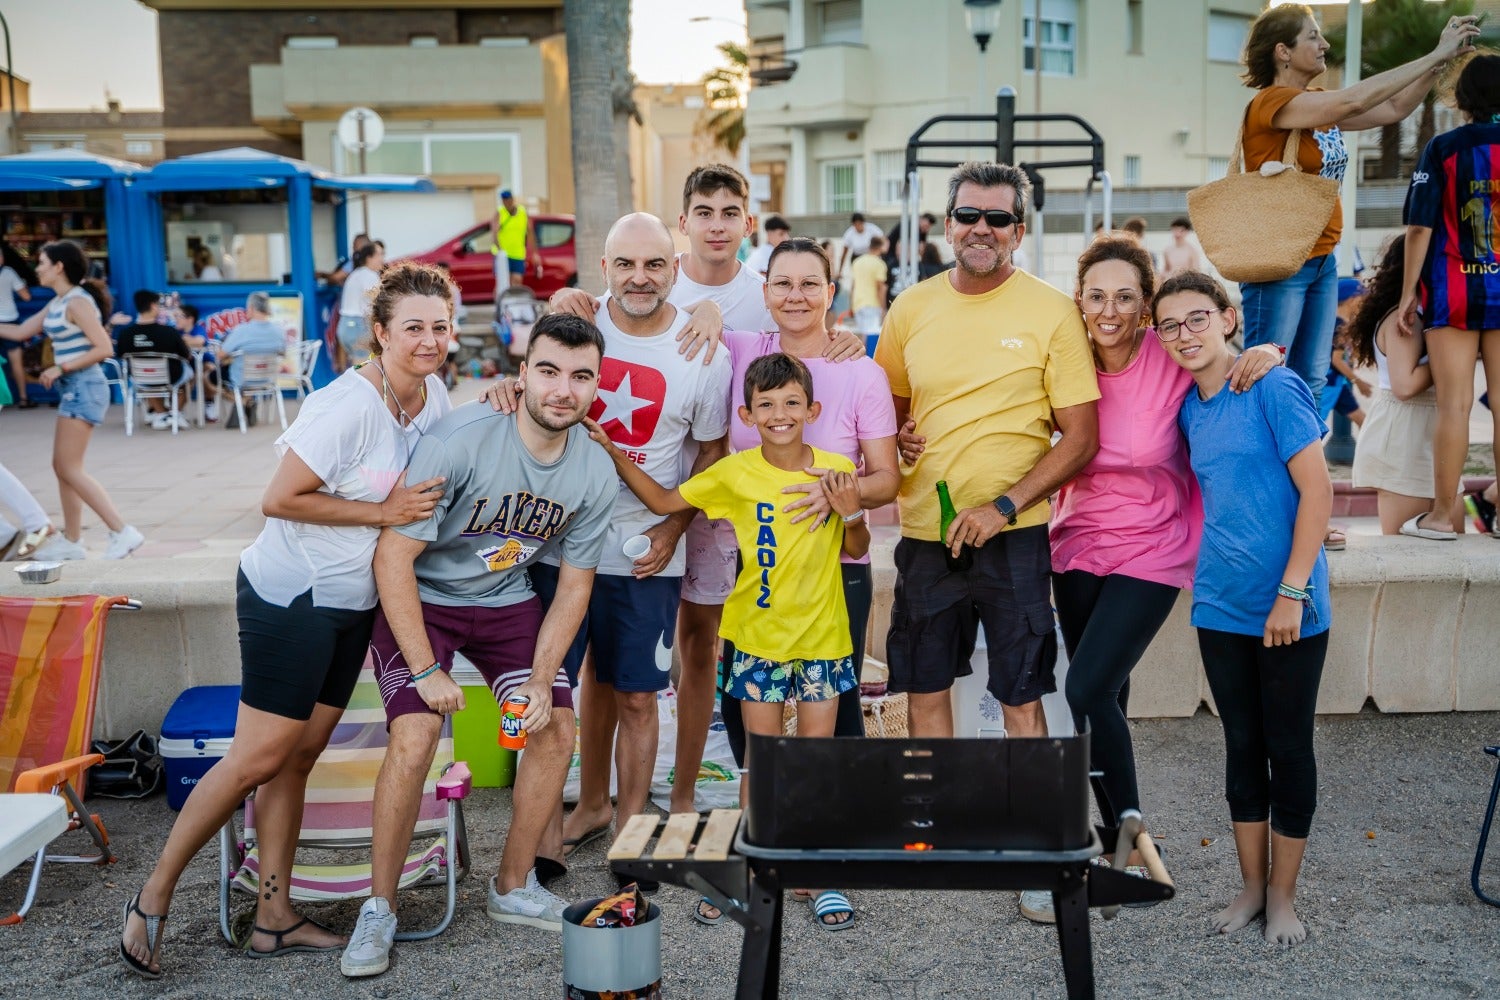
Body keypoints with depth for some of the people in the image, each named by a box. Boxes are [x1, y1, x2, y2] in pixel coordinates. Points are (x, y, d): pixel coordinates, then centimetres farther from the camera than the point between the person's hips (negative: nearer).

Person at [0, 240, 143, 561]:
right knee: (63, 467, 11)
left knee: (70, 469, -8)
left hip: (84, 388, -10)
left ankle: (122, 532, -9)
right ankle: (71, 541, 16)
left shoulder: (78, 302, -15)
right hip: (73, 390, 10)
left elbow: (104, 348, -20)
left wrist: (61, 368, -18)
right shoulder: (57, 303, 13)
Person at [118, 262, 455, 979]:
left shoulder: (434, 396, 4)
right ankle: (153, 900, 9)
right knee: (260, 757, -6)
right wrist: (384, 511, -21)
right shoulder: (347, 406, -22)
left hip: (352, 601, 8)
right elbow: (282, 499, -21)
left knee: (299, 756, 11)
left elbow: (439, 481, 17)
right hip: (290, 596, -8)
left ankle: (273, 918, 18)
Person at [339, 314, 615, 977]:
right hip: (418, 598, -5)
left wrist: (541, 680, -12)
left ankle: (513, 889, 18)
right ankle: (379, 910, -3)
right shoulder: (459, 442, -28)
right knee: (415, 738, -21)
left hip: (505, 599, 5)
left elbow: (574, 587, -1)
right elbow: (394, 556, -25)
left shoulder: (595, 475, -12)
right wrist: (426, 671, -25)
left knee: (557, 731, -3)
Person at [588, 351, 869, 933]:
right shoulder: (735, 474, -6)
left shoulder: (836, 471, -4)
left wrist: (850, 512, -14)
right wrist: (612, 452, -4)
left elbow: (857, 551, 5)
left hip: (822, 636, 0)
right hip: (758, 636, 0)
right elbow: (663, 501, 3)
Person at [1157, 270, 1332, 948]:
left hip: (1289, 610, -6)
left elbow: (1317, 491, -14)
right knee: (1242, 747, 13)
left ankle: (1282, 896, 19)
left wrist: (1292, 591, -17)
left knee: (1289, 750, 6)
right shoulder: (1188, 410, 8)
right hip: (1221, 606, 6)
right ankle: (1252, 886, 26)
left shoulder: (1274, 389, -11)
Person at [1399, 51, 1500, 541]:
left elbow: (1420, 228, -7)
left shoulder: (1443, 148, -3)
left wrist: (1409, 292, -1)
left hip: (1453, 291, -2)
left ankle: (1443, 515, 3)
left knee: (1454, 404, 0)